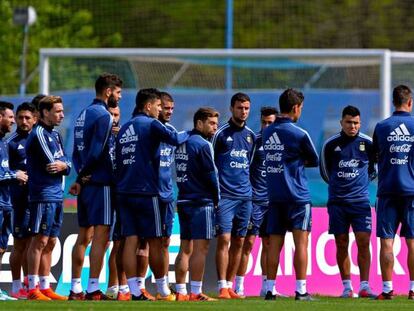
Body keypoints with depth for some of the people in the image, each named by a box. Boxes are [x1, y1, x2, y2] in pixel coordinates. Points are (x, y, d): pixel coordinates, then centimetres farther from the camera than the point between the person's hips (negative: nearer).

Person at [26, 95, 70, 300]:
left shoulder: (54, 135, 18)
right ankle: (33, 289, -9)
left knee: (50, 243, 10)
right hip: (43, 196, -9)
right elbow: (51, 164, -16)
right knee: (40, 241, -9)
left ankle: (45, 287, 14)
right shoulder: (39, 134, -10)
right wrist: (64, 164, 3)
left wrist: (63, 165, -9)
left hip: (56, 196, 9)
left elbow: (65, 163, 13)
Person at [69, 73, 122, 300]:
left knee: (84, 236, 12)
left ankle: (76, 288, 14)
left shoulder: (83, 115, 16)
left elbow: (76, 152, 14)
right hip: (100, 183, -9)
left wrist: (81, 176, 3)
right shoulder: (103, 116, -12)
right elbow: (96, 152, -19)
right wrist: (83, 176, -6)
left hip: (86, 183, 9)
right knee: (101, 236, -8)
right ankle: (93, 289, -12)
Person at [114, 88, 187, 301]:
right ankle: (163, 291, 9)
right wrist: (188, 134, 10)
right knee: (155, 242, 3)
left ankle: (135, 291, -5)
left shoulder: (124, 129, 15)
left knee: (131, 240, 1)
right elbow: (174, 139, -12)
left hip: (124, 192, 6)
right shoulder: (150, 124, -6)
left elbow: (118, 161, 17)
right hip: (146, 192, -6)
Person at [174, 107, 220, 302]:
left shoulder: (182, 142, 13)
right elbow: (211, 175, -11)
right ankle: (196, 293, -10)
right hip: (201, 202, -8)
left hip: (183, 201, 8)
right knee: (201, 248, -7)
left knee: (185, 248, 11)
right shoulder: (202, 145, -11)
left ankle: (181, 292, 11)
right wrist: (216, 199, 3)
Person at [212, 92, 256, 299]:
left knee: (238, 242, 6)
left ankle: (230, 285, 12)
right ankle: (222, 287, -12)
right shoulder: (221, 133, -3)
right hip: (225, 195, -5)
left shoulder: (251, 136, 13)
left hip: (245, 196, 5)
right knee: (224, 239, -11)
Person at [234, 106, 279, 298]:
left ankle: (266, 286, 15)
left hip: (272, 201, 5)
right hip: (255, 200, -5)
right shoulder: (253, 140, -4)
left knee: (268, 243, 9)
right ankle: (239, 286, -5)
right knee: (248, 242, -7)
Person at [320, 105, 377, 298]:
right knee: (341, 244, 1)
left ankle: (364, 286, -9)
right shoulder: (331, 145, 0)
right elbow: (324, 170, 15)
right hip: (337, 201, 1)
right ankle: (347, 287, 7)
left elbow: (374, 169, 17)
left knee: (363, 242, -9)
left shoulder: (367, 143, 1)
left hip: (360, 201, -1)